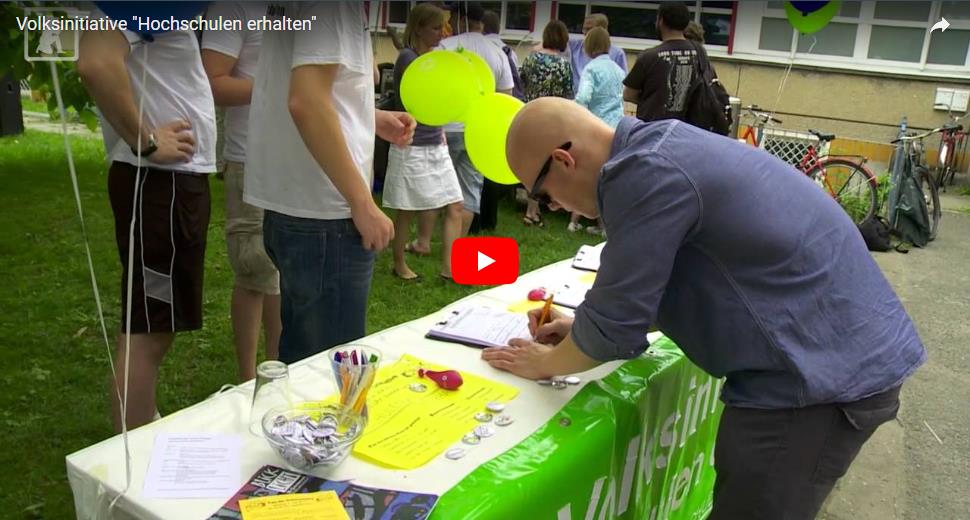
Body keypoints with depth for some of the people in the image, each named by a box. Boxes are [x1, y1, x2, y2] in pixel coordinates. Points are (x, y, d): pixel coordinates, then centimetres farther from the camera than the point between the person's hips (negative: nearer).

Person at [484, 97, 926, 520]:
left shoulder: (645, 174, -23)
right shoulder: (661, 150, 9)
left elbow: (615, 330, -16)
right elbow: (656, 286, 19)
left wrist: (547, 363, 2)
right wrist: (586, 328, 16)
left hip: (821, 371, -10)